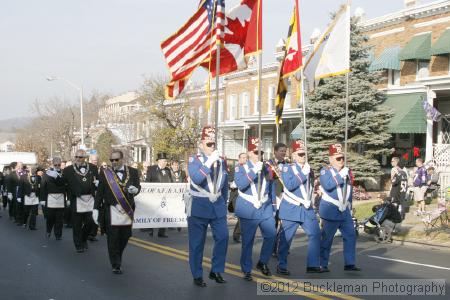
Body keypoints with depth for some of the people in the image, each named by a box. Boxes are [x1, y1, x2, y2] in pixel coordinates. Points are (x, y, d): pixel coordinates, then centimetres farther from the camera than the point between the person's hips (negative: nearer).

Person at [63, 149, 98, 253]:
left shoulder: (92, 168, 9)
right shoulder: (68, 170, 2)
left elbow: (98, 180, 12)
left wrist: (97, 183, -4)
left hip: (90, 200, 2)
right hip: (76, 201, -2)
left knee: (89, 222, 3)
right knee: (77, 225, 3)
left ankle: (84, 240, 29)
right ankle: (78, 245, 15)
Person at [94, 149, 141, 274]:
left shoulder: (133, 172, 5)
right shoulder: (105, 173, 0)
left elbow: (138, 186, 12)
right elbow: (100, 192, 0)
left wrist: (135, 189, -13)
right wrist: (96, 209, -3)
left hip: (128, 209, 2)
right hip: (111, 210, -2)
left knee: (125, 237, 8)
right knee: (113, 238, -3)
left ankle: (117, 259, 30)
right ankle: (116, 265, 6)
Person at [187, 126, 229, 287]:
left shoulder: (221, 161, 9)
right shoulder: (194, 160, -5)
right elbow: (196, 179, -24)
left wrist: (224, 204, 19)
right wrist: (209, 162, -26)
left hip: (218, 206, 4)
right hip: (199, 207, -4)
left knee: (223, 237, -2)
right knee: (197, 243, 1)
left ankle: (216, 271, 14)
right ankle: (197, 276, 12)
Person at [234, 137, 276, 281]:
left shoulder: (267, 168, 9)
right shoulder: (241, 168, -1)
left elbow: (271, 187, 17)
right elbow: (240, 185, -19)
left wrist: (273, 203, 16)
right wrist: (254, 171, -23)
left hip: (266, 209, 4)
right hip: (248, 210, -3)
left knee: (271, 235, -6)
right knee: (247, 241, 0)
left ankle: (262, 263, 16)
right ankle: (247, 271, 11)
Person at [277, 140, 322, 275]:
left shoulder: (308, 169, 13)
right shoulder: (287, 168, -6)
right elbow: (289, 185, -21)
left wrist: (310, 201, 14)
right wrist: (303, 173, -20)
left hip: (307, 209, 6)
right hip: (291, 209, -6)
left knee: (315, 234, 0)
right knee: (286, 238, -1)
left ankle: (313, 265, 7)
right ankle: (281, 266, 9)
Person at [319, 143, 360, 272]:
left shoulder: (347, 171, 11)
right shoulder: (325, 171, -8)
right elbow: (328, 186, -27)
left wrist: (349, 207, 21)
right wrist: (340, 175, -23)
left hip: (345, 212, 7)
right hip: (330, 211, -7)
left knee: (351, 236, 5)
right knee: (327, 239, -2)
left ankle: (349, 263, 13)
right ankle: (322, 264, 8)